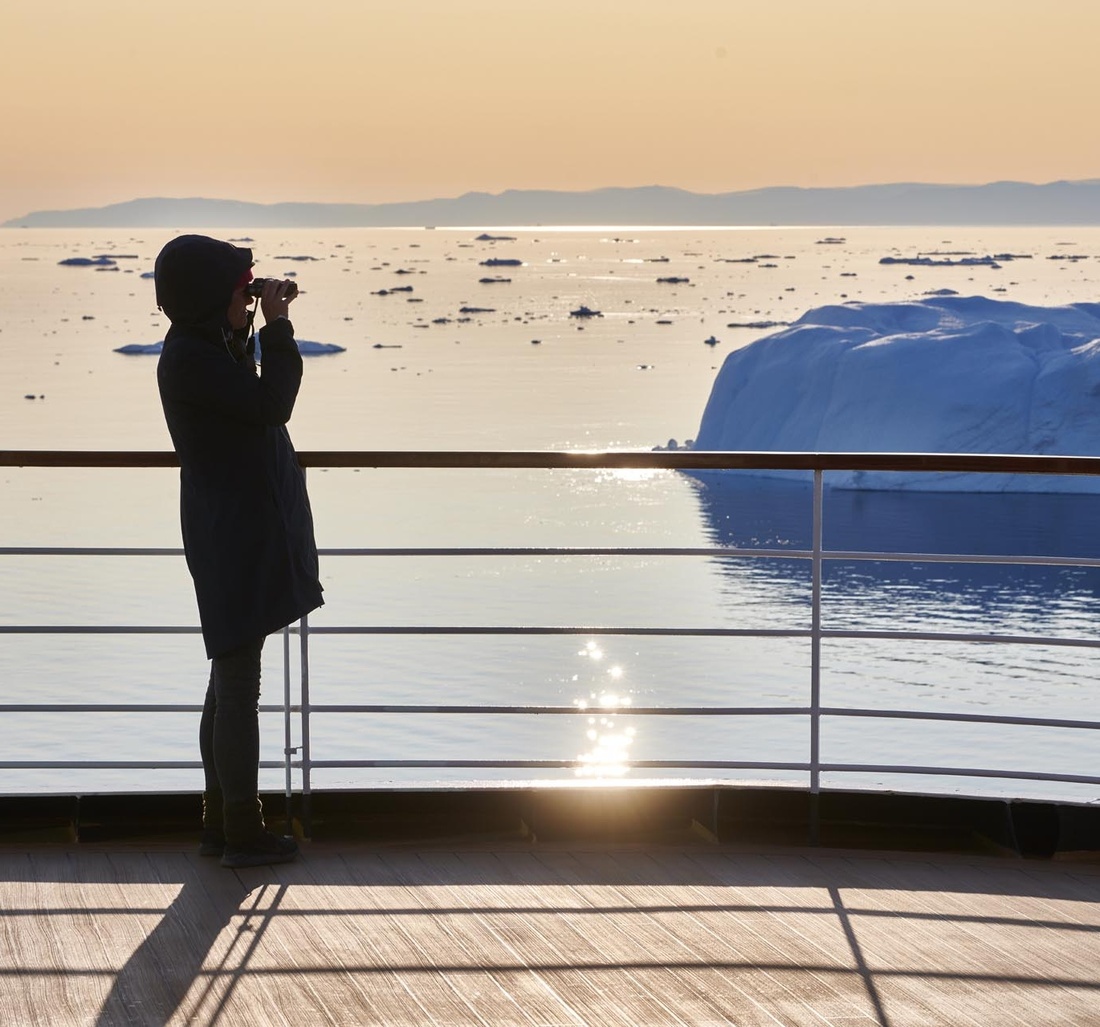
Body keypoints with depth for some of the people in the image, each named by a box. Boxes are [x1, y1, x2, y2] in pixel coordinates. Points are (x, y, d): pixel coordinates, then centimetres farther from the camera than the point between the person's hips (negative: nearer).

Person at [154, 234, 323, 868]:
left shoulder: (201, 347, 11)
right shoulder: (188, 358, -19)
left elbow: (241, 393, 29)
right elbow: (272, 405, -22)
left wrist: (249, 326, 18)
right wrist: (278, 326, -13)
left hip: (239, 532, 11)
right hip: (236, 536, -11)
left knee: (231, 681, 16)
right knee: (238, 685, -3)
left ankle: (222, 822, 24)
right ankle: (243, 833, 4)